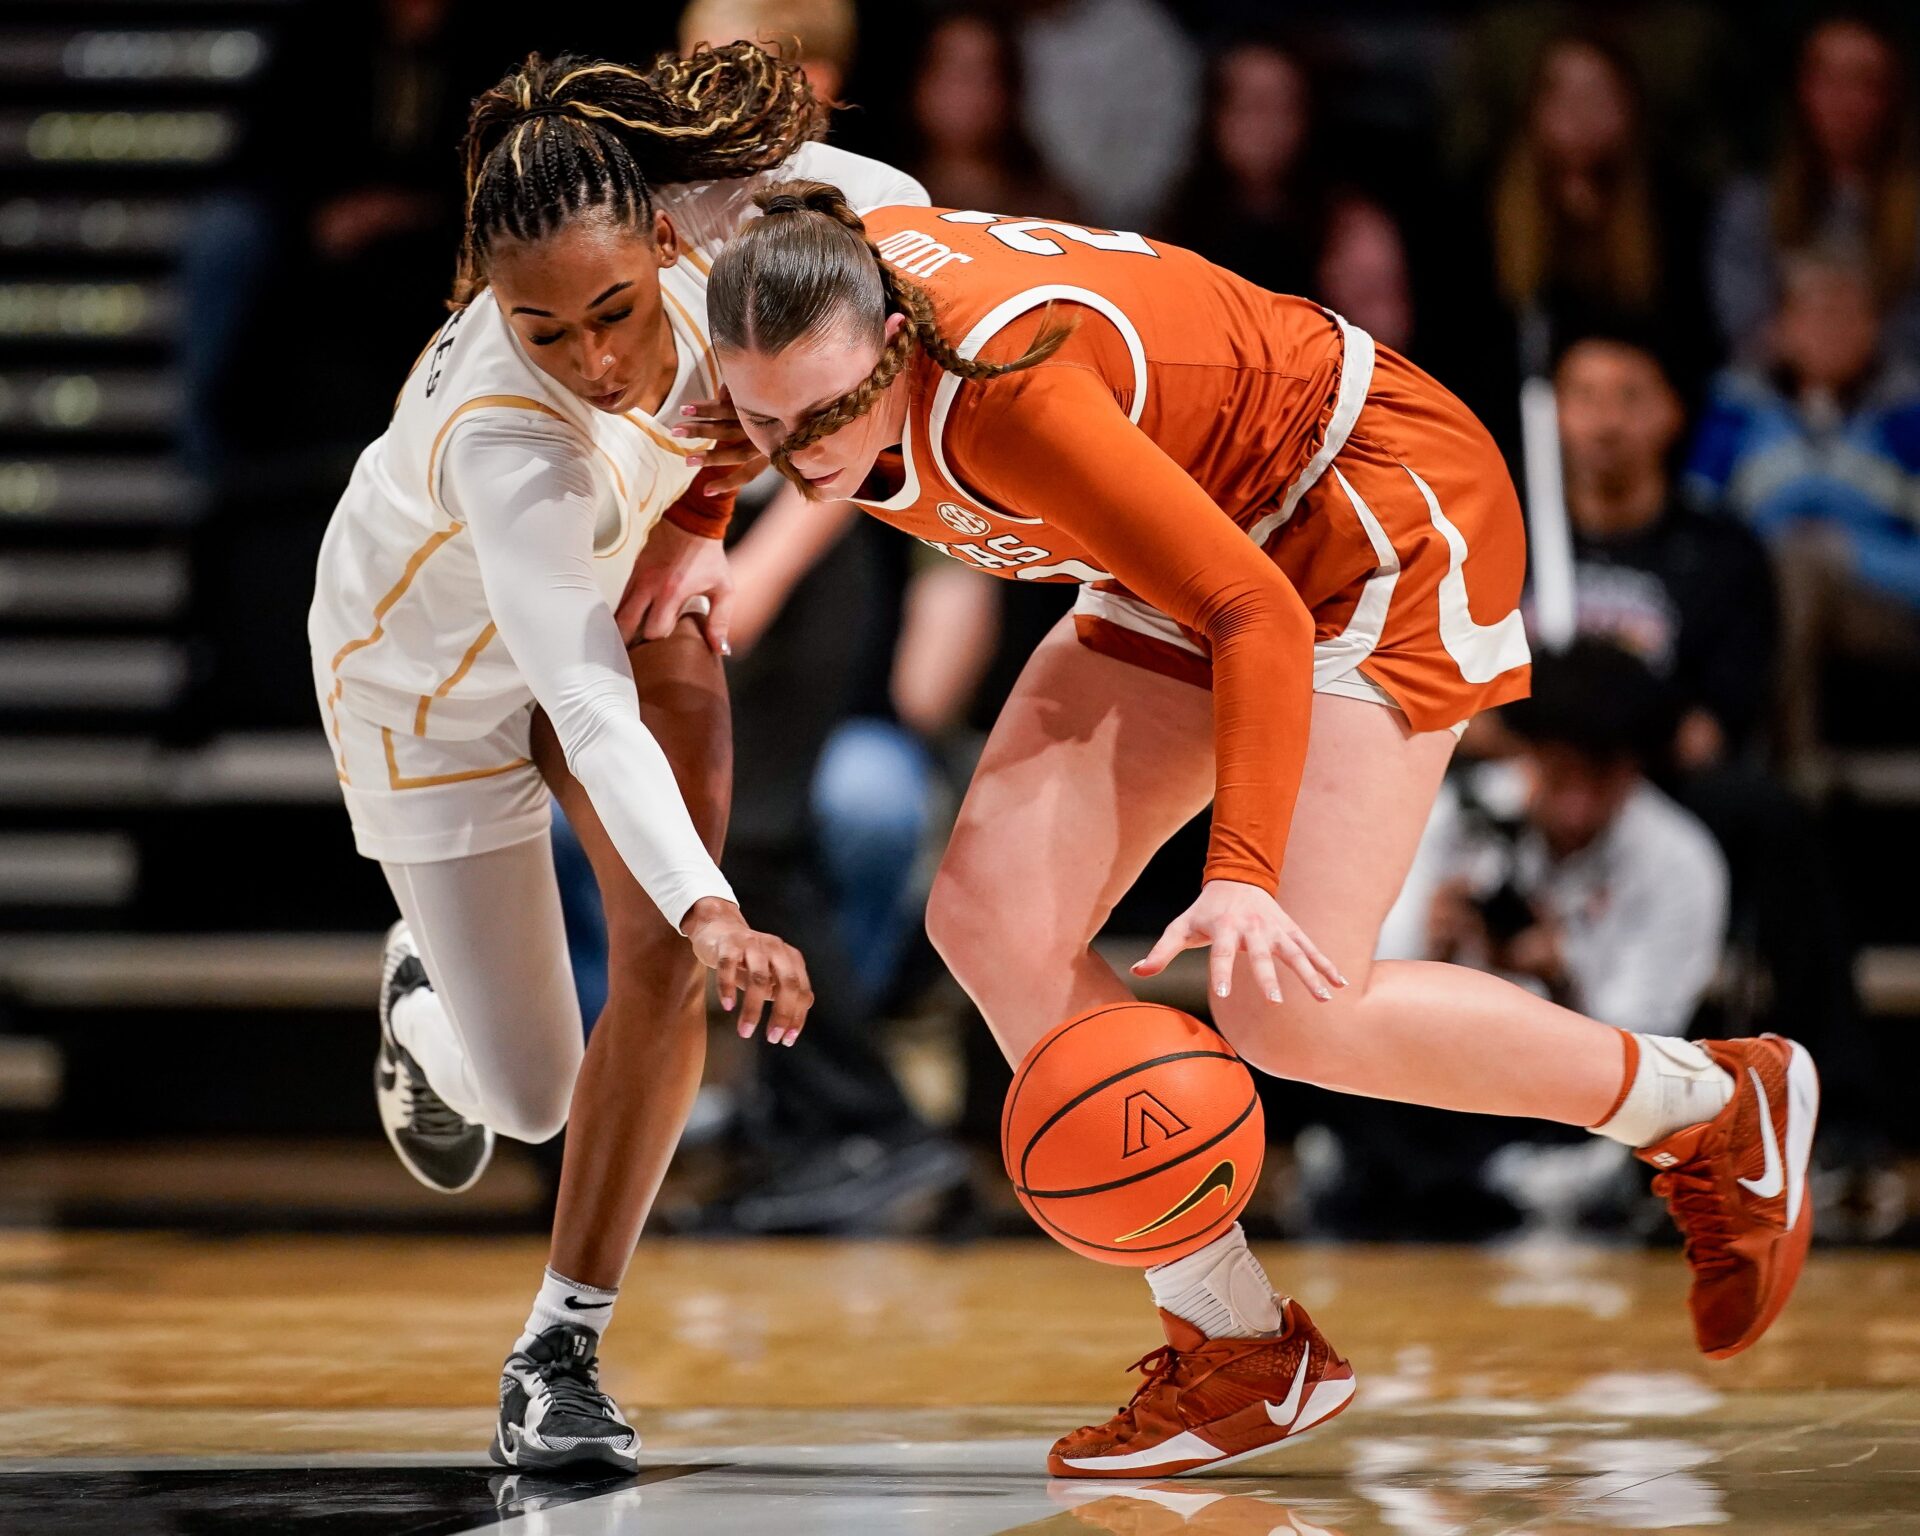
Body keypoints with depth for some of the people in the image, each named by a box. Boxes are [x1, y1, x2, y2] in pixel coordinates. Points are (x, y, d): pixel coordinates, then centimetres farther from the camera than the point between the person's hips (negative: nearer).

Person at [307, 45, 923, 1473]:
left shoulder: (697, 206, -31)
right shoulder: (501, 432, -44)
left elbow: (893, 205, -11)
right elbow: (588, 708, -50)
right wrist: (712, 907, -63)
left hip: (617, 574, 4)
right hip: (439, 661, -4)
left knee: (665, 960, -16)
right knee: (527, 1095, 2)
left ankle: (563, 1350, -4)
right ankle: (428, 1002, 39)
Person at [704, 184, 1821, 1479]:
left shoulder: (1001, 390, -36)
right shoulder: (812, 313, -15)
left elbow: (1258, 617, -36)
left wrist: (1242, 876, -43)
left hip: (1383, 519, -9)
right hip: (1231, 530, 9)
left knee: (1291, 1011, -17)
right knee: (994, 916, -6)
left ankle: (1720, 1103, 7)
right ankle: (1245, 1355, 3)